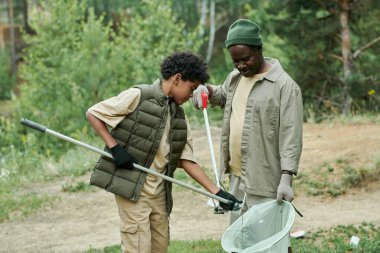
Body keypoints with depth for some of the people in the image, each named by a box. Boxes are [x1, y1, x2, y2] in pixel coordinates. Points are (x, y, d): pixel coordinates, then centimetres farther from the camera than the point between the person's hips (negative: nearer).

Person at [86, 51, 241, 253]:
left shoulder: (179, 115, 12)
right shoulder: (139, 96, -9)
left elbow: (186, 160, 12)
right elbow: (93, 114, -7)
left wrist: (217, 192, 6)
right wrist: (114, 148, -15)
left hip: (159, 190, 8)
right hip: (132, 186, -7)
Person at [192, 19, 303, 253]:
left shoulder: (284, 85, -12)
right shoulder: (236, 77, 12)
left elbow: (291, 136, -16)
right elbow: (223, 95, 35)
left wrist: (286, 177, -24)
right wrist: (207, 91, 12)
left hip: (265, 181, -8)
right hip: (237, 177, 8)